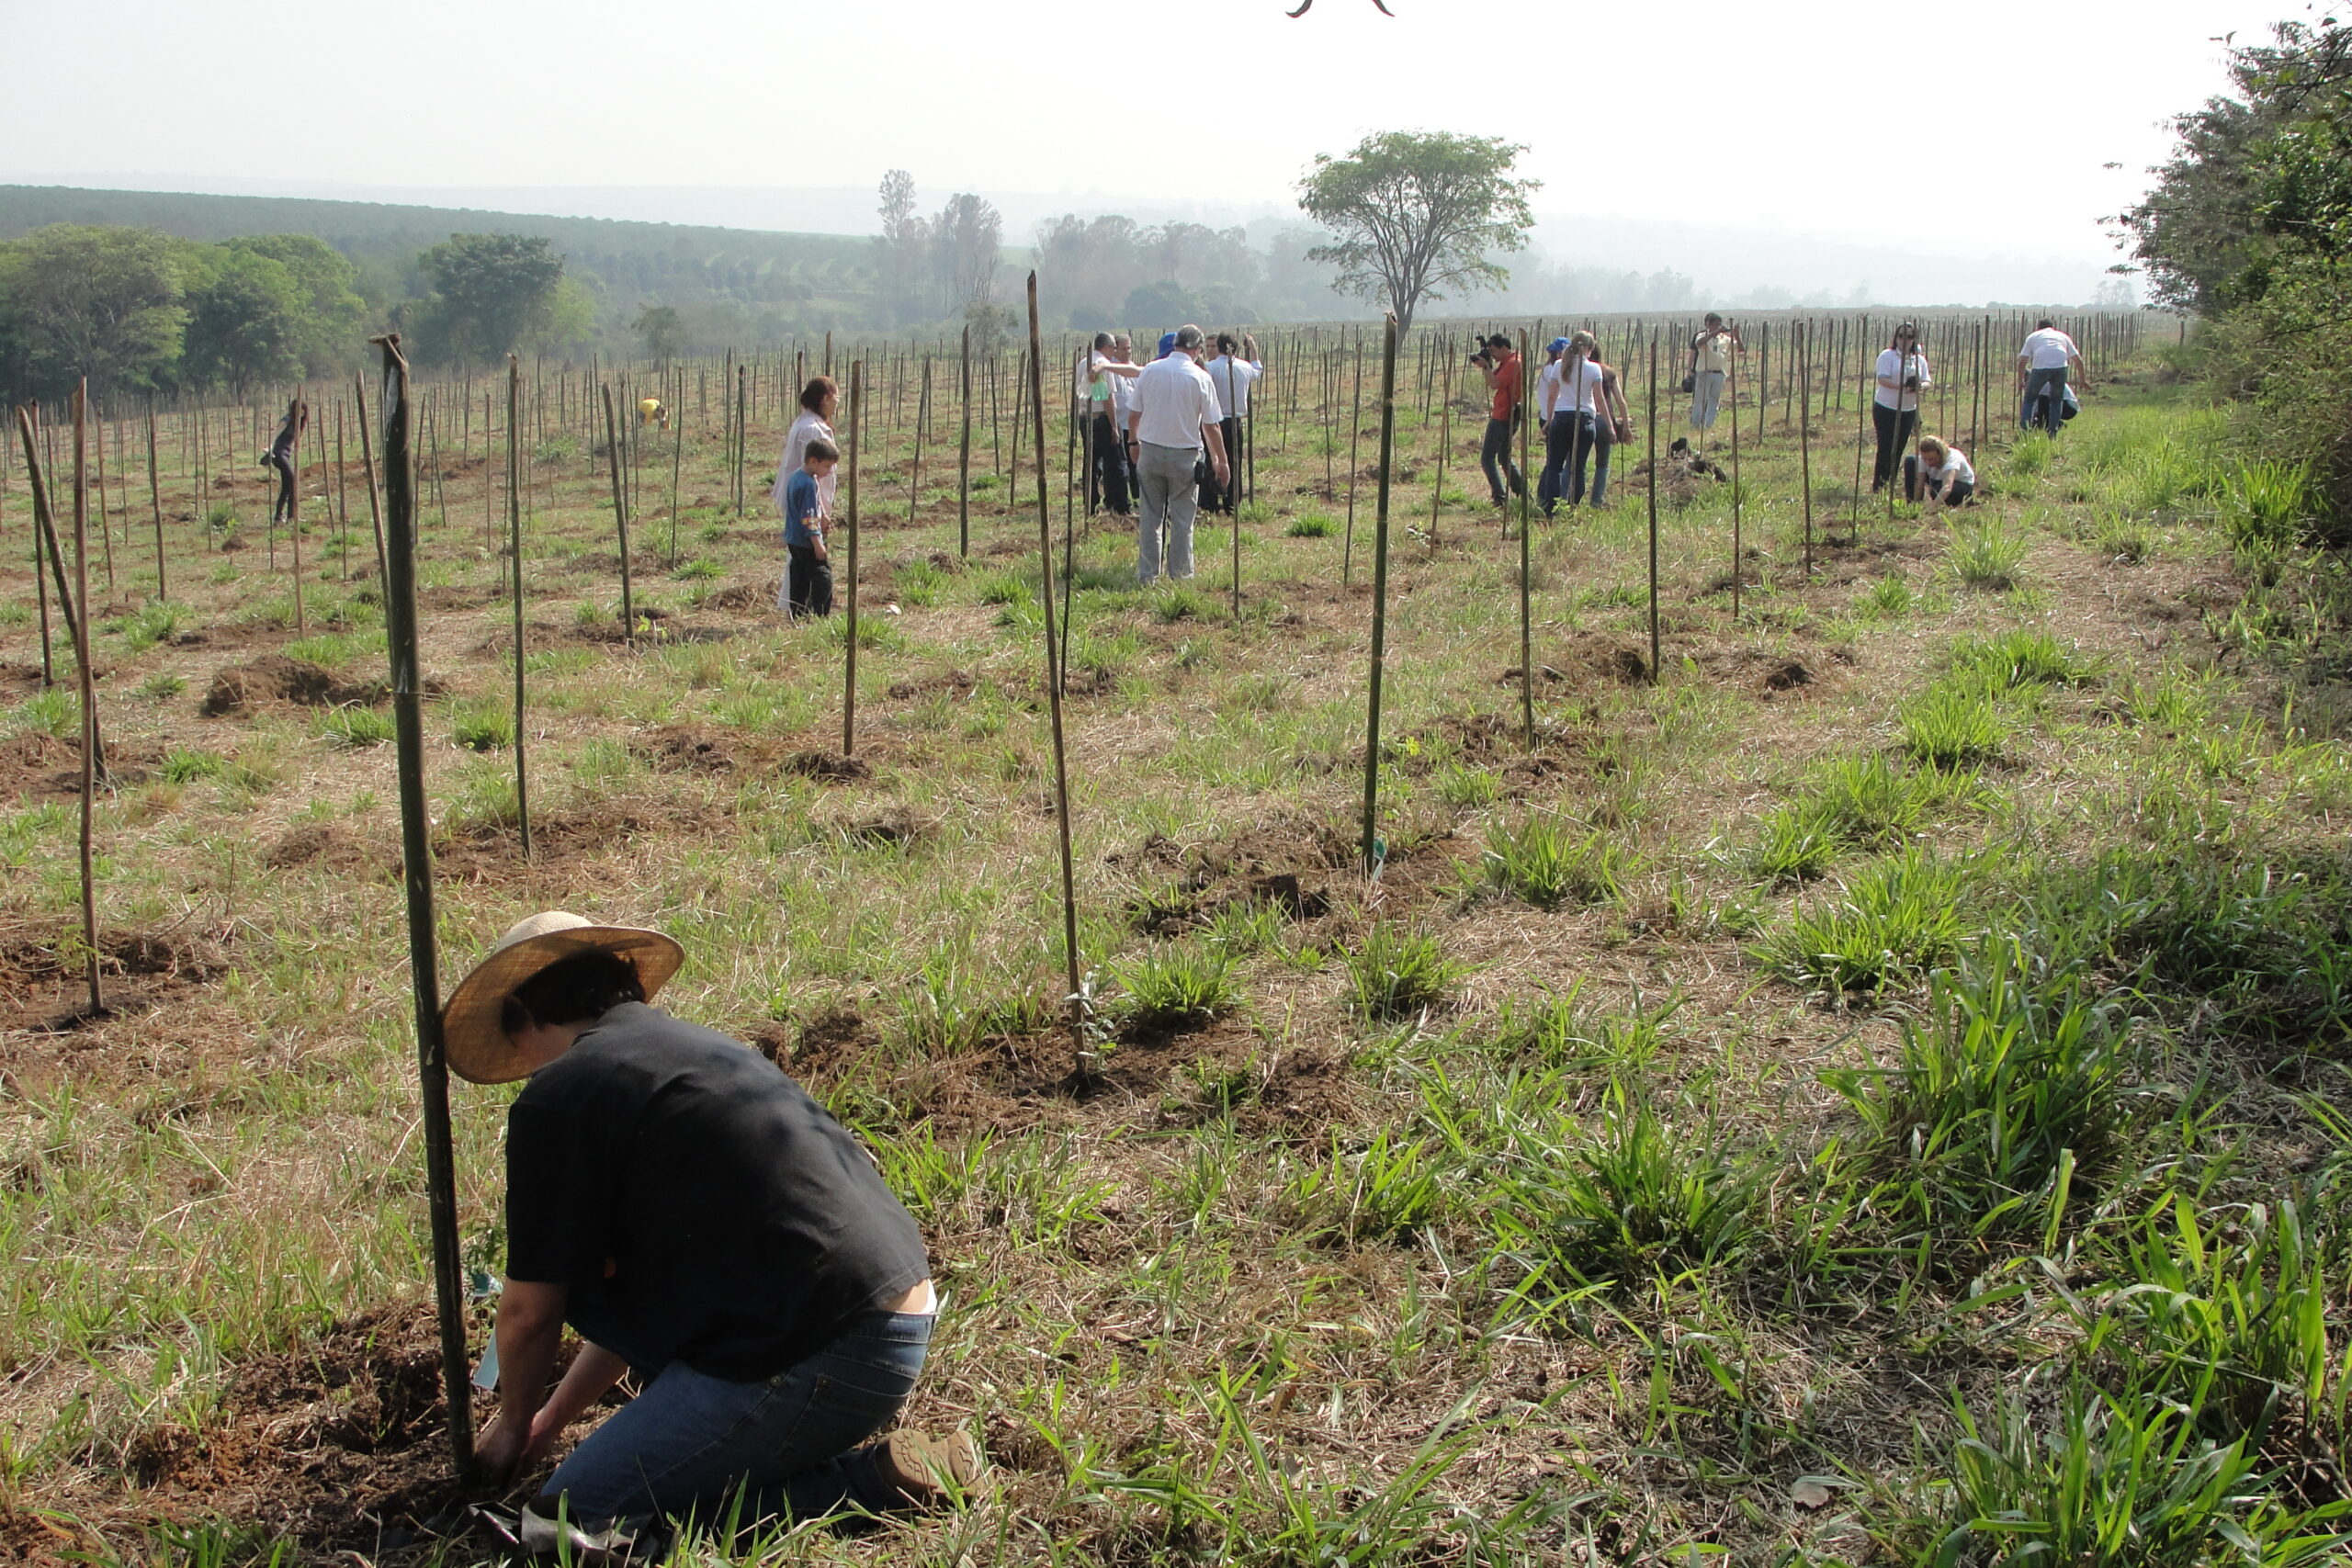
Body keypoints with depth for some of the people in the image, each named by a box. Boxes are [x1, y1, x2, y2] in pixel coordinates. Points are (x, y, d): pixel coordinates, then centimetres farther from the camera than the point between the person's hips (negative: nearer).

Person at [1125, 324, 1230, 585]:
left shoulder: (1149, 371, -1)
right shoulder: (1200, 378, -9)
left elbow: (1133, 415, 5)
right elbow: (1211, 426, -7)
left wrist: (1135, 442, 23)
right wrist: (1221, 462, 2)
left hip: (1150, 452, 3)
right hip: (1184, 455, -3)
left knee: (1149, 517, 9)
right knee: (1182, 519, 7)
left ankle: (1146, 575, 12)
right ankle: (1179, 575, 11)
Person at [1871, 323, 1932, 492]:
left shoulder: (1920, 359, 11)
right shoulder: (1887, 355, -5)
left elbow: (1928, 381, 6)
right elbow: (1883, 378, -17)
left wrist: (1921, 386, -19)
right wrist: (1901, 386, -32)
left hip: (1909, 411, 5)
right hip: (1886, 409, -5)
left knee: (1899, 450, 8)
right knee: (1886, 450, -7)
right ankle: (1877, 489, -1)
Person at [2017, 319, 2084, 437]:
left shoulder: (2033, 336, 27)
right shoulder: (2062, 336, 31)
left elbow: (2022, 362, 18)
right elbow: (2078, 359, 28)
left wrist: (2020, 381, 27)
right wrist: (2083, 379, 37)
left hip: (2040, 367, -2)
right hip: (2060, 366, 2)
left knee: (2029, 399, 14)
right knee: (2056, 400, 19)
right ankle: (2052, 433, 13)